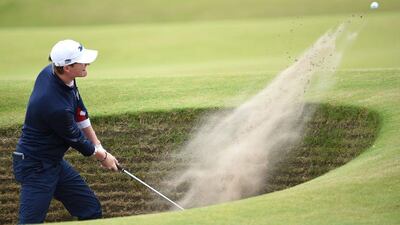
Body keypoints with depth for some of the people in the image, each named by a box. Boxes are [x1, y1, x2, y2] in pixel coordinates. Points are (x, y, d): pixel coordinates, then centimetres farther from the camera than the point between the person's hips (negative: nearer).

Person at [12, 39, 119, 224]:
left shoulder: (51, 72, -7)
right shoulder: (56, 106, -33)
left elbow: (80, 113, 6)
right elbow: (75, 139, -15)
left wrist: (99, 147, 7)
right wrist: (102, 156, 4)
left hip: (55, 162, 10)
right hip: (36, 168, -10)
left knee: (91, 209, 14)